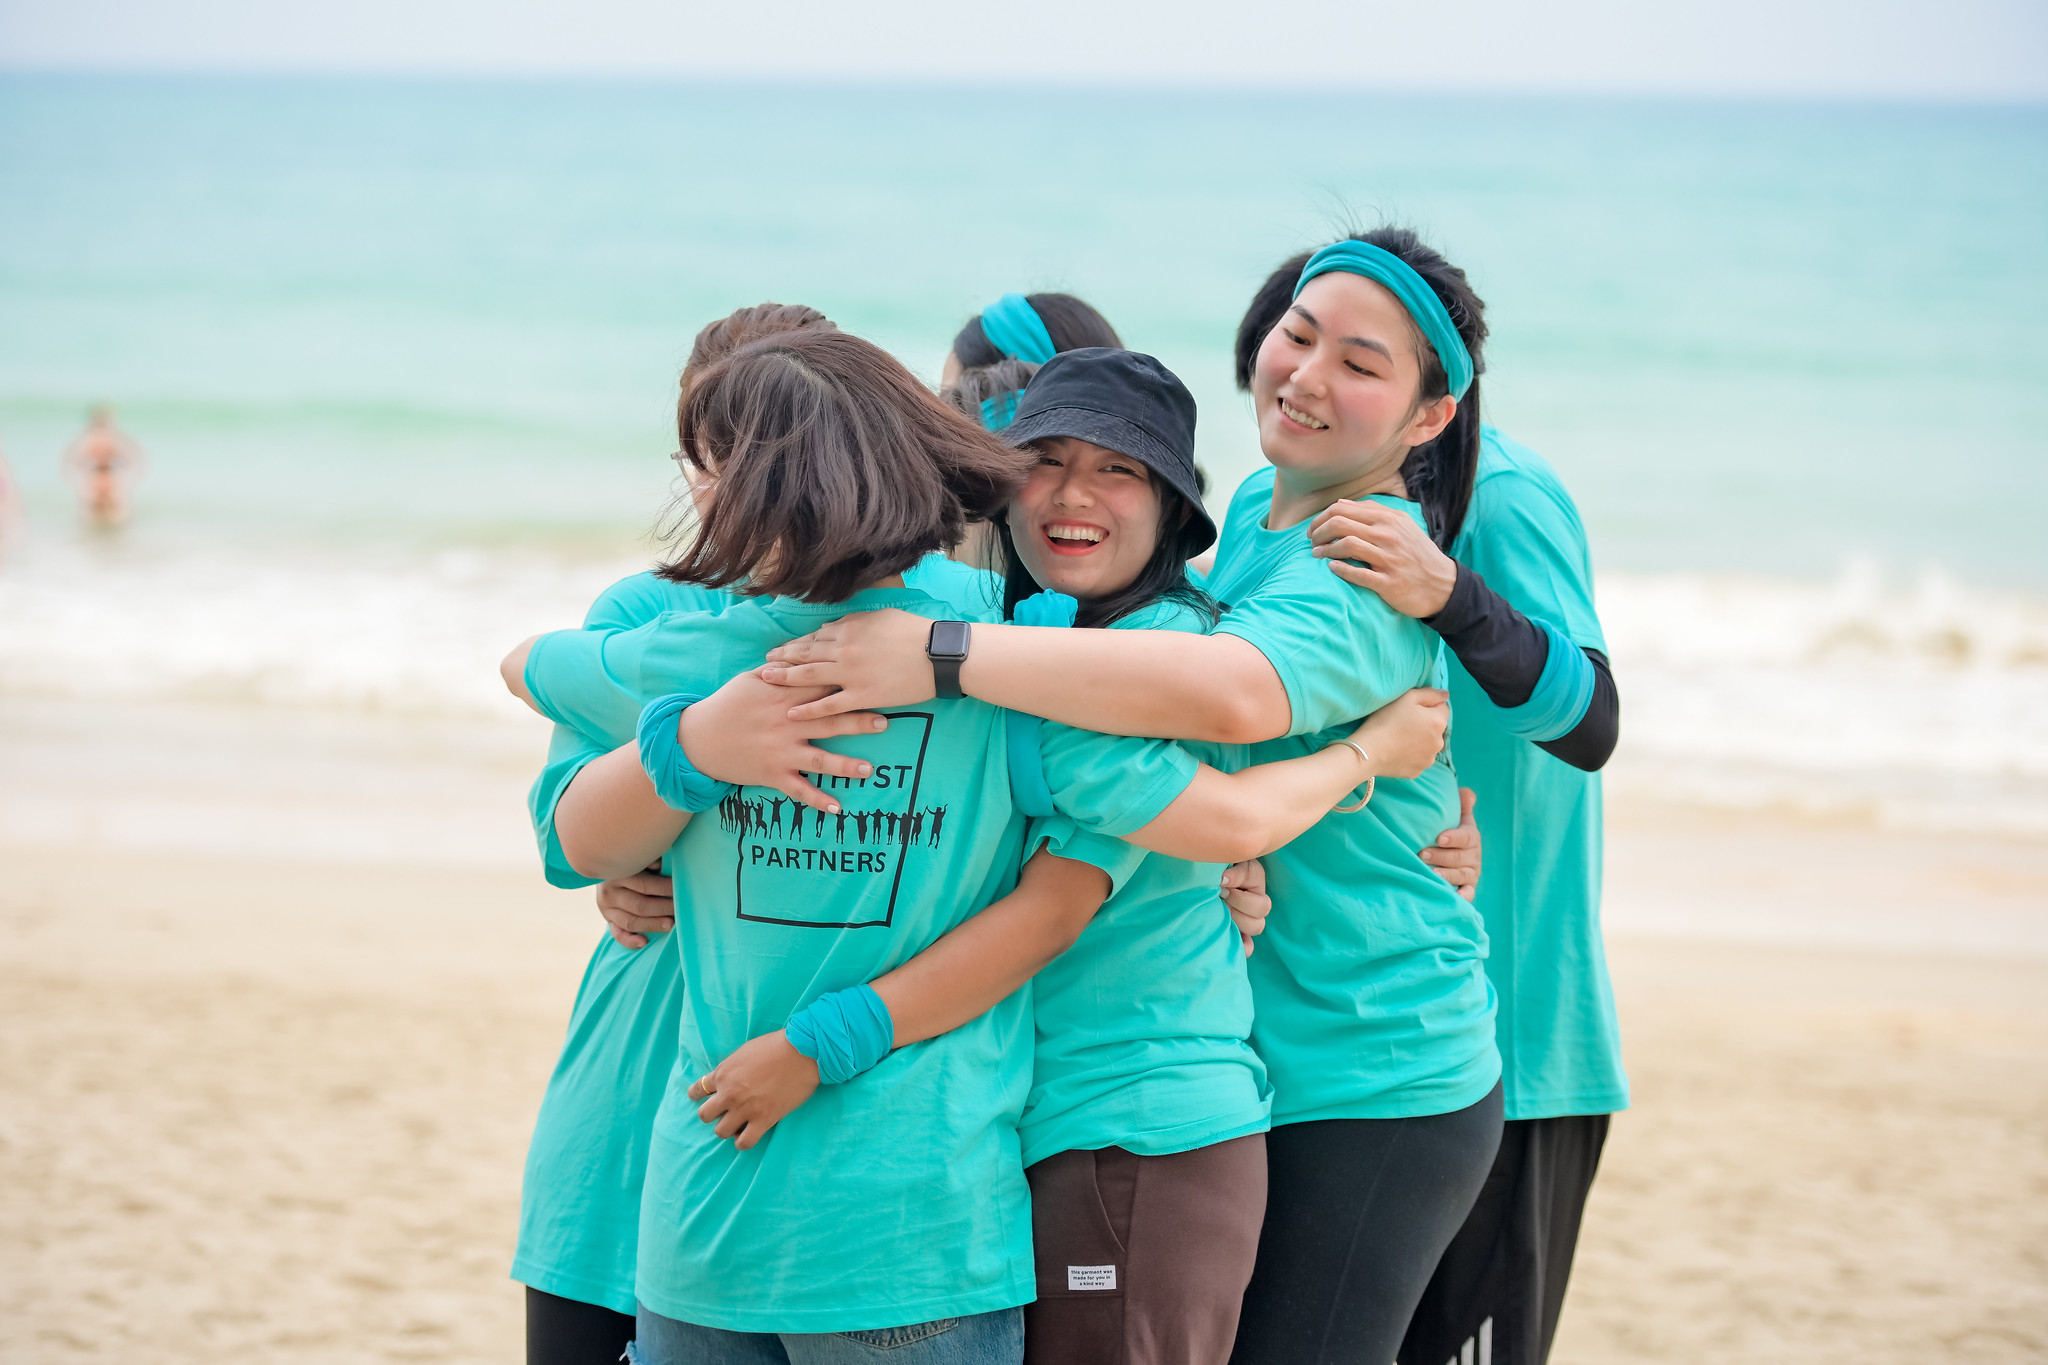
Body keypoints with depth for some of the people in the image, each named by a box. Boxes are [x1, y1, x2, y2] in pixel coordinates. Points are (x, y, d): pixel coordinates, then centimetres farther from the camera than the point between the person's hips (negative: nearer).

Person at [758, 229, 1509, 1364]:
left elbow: (1230, 691, -41)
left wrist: (943, 655, -42)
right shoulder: (1255, 510, 8)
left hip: (1373, 1086, -9)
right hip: (1234, 1058, 9)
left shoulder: (1378, 572, -20)